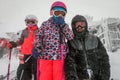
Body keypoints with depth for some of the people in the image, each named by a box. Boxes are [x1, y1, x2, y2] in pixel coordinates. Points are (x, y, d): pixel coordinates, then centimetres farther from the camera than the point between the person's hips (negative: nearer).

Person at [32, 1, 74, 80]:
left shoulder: (64, 26, 10)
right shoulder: (45, 24, 4)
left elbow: (71, 37, -4)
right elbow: (39, 37, 1)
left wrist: (63, 25, -10)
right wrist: (37, 48, -15)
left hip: (59, 56, 2)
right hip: (45, 55, -1)